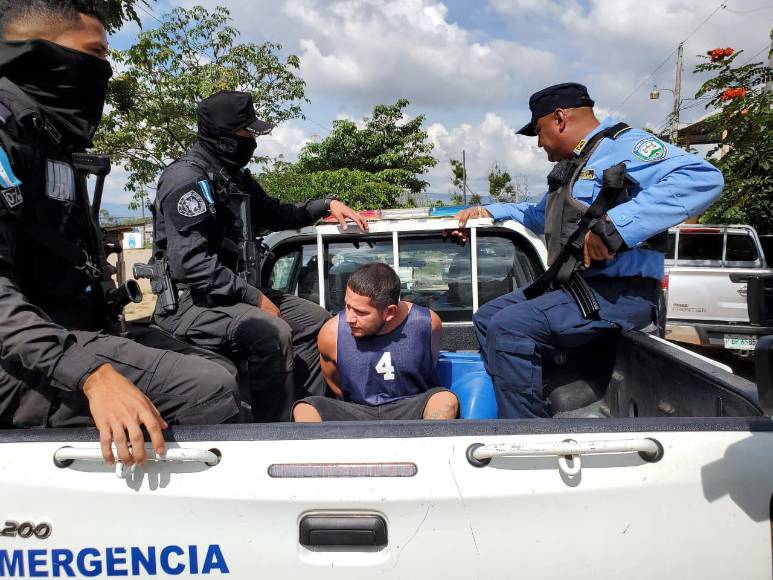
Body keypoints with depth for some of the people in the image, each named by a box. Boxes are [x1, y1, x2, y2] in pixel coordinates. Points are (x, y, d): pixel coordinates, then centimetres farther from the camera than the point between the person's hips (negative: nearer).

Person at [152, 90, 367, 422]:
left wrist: (326, 205, 16)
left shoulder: (235, 177, 12)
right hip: (190, 301, -10)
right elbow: (190, 263, -26)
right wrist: (254, 298, -22)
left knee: (315, 320, 7)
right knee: (272, 333, -32)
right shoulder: (187, 178, -17)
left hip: (231, 291, 10)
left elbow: (274, 214, 29)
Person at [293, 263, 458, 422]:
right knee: (303, 410, -24)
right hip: (358, 412, 1)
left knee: (446, 400, -32)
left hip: (412, 411, -1)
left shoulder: (427, 323, -9)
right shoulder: (331, 334, -10)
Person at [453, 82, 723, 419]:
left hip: (619, 293, -10)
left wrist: (614, 226, -35)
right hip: (571, 287, 11)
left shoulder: (622, 146, -10)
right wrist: (488, 212, 29)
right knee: (487, 318, 11)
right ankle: (512, 407, 9)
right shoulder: (571, 166, 22)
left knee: (509, 327, -25)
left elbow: (702, 179, -28)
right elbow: (540, 215, 40)